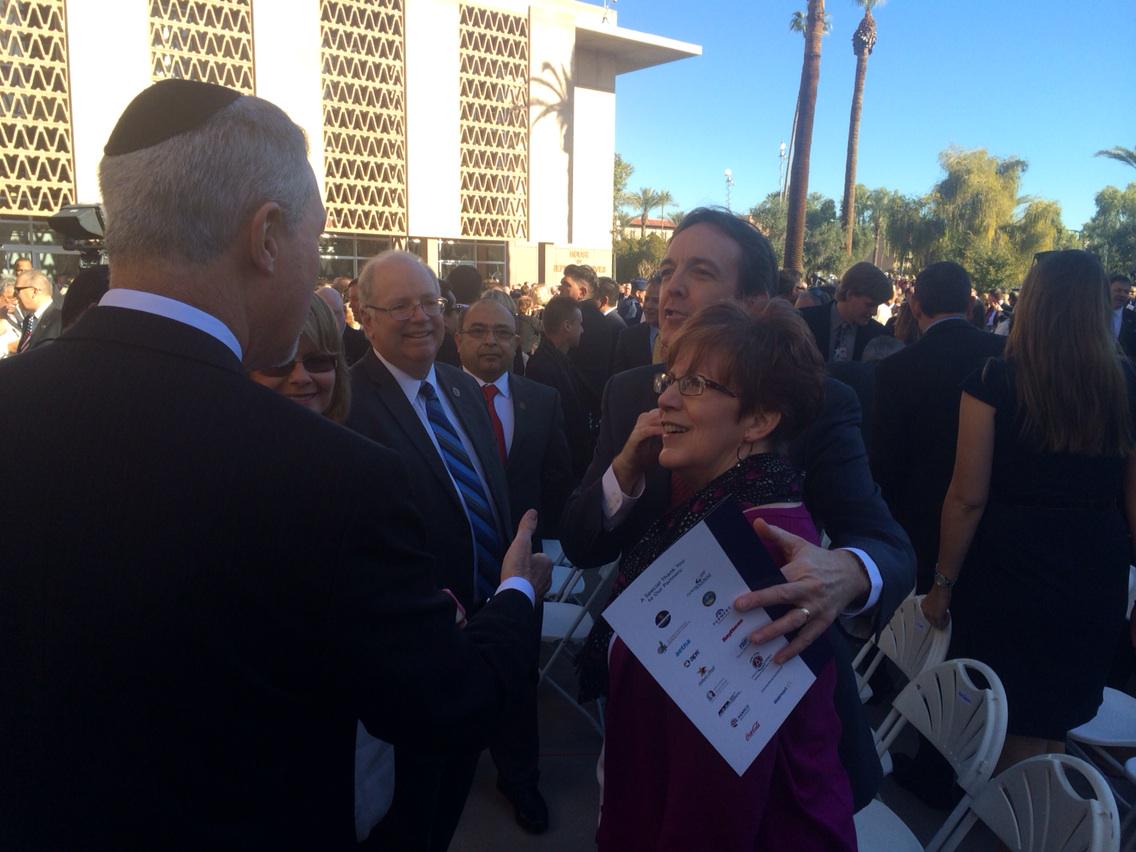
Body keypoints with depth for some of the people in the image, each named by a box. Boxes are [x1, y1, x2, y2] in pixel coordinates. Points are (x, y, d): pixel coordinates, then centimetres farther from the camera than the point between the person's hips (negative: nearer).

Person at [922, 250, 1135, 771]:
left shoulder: (994, 381, -13)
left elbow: (968, 497, -13)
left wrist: (943, 583, -2)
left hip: (1009, 572, -3)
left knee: (1011, 732, 18)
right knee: (1052, 729, 22)